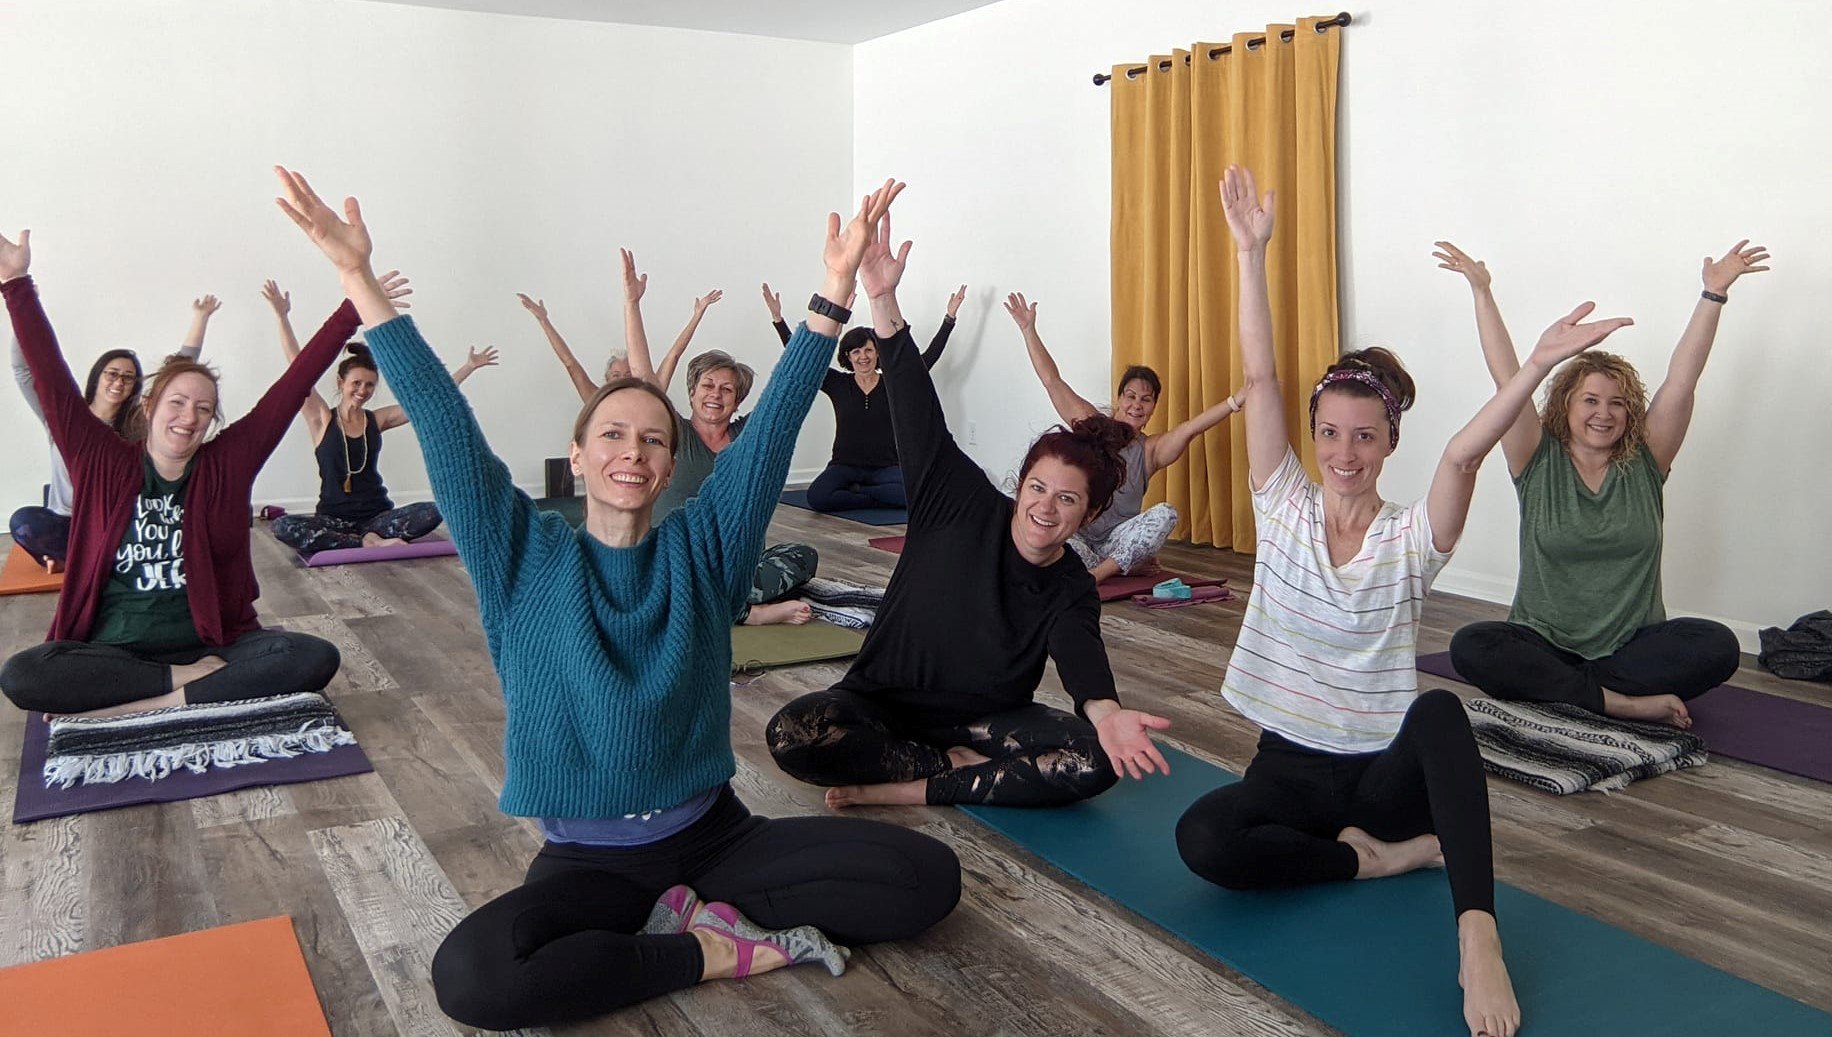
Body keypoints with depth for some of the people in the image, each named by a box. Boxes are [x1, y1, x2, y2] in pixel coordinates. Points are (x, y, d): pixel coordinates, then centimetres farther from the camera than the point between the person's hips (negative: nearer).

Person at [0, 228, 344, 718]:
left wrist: (351, 311, -3)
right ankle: (189, 682, -21)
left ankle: (135, 707, -25)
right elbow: (53, 382, 1)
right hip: (112, 652, 0)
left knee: (316, 658, -29)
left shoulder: (227, 463, 5)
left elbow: (294, 385, 0)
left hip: (211, 646, 0)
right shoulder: (103, 463, 6)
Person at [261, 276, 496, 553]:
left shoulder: (377, 419, 8)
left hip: (377, 515, 2)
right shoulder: (322, 418, 1)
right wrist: (282, 317, -15)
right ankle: (370, 542, -30)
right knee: (283, 526, -33)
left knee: (432, 512, -25)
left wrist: (470, 366, 8)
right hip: (333, 518, -1)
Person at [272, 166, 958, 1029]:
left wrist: (837, 283, -15)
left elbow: (776, 420, -7)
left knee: (927, 877, -18)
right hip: (587, 858, -1)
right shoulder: (525, 559, -1)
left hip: (712, 833, 1)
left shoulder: (700, 548, 1)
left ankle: (700, 905, -4)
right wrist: (357, 276, -13)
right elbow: (444, 422, -8)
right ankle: (714, 948, -14)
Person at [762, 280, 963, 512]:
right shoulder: (838, 384, 5)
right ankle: (880, 499, -10)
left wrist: (949, 317, -3)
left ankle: (854, 492, -8)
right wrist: (777, 318, -5)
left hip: (885, 468, 1)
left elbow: (929, 357, 1)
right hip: (844, 466, 0)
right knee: (817, 497, -33)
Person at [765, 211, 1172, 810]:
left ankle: (904, 789, -24)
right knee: (793, 733, -32)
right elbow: (920, 414, -20)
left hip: (988, 719, 1)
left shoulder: (1072, 593, -7)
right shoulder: (966, 505, -10)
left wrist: (1105, 711, -54)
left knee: (1100, 759, -27)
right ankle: (958, 767, -16)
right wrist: (883, 302, -32)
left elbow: (1082, 655, -29)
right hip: (886, 704, -1)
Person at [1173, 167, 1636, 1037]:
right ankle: (1400, 853, -12)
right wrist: (1252, 253, -13)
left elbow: (1464, 454, -24)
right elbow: (1259, 379, -8)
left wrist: (1537, 365, -38)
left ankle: (1477, 939, -38)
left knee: (1439, 711, -37)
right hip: (1290, 769, 1)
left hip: (1387, 771, -1)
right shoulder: (1283, 509, -1)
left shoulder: (1411, 537, -4)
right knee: (1202, 840, -31)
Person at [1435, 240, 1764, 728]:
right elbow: (1507, 378, -5)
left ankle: (1550, 688, -26)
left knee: (1718, 646, -27)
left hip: (1634, 644, 2)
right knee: (1469, 648, -31)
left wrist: (1715, 293, -7)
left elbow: (1681, 381, -1)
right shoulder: (1539, 462, 2)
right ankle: (1622, 701, -31)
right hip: (1543, 643, -2)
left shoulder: (1644, 464, 6)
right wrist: (1481, 291, -9)